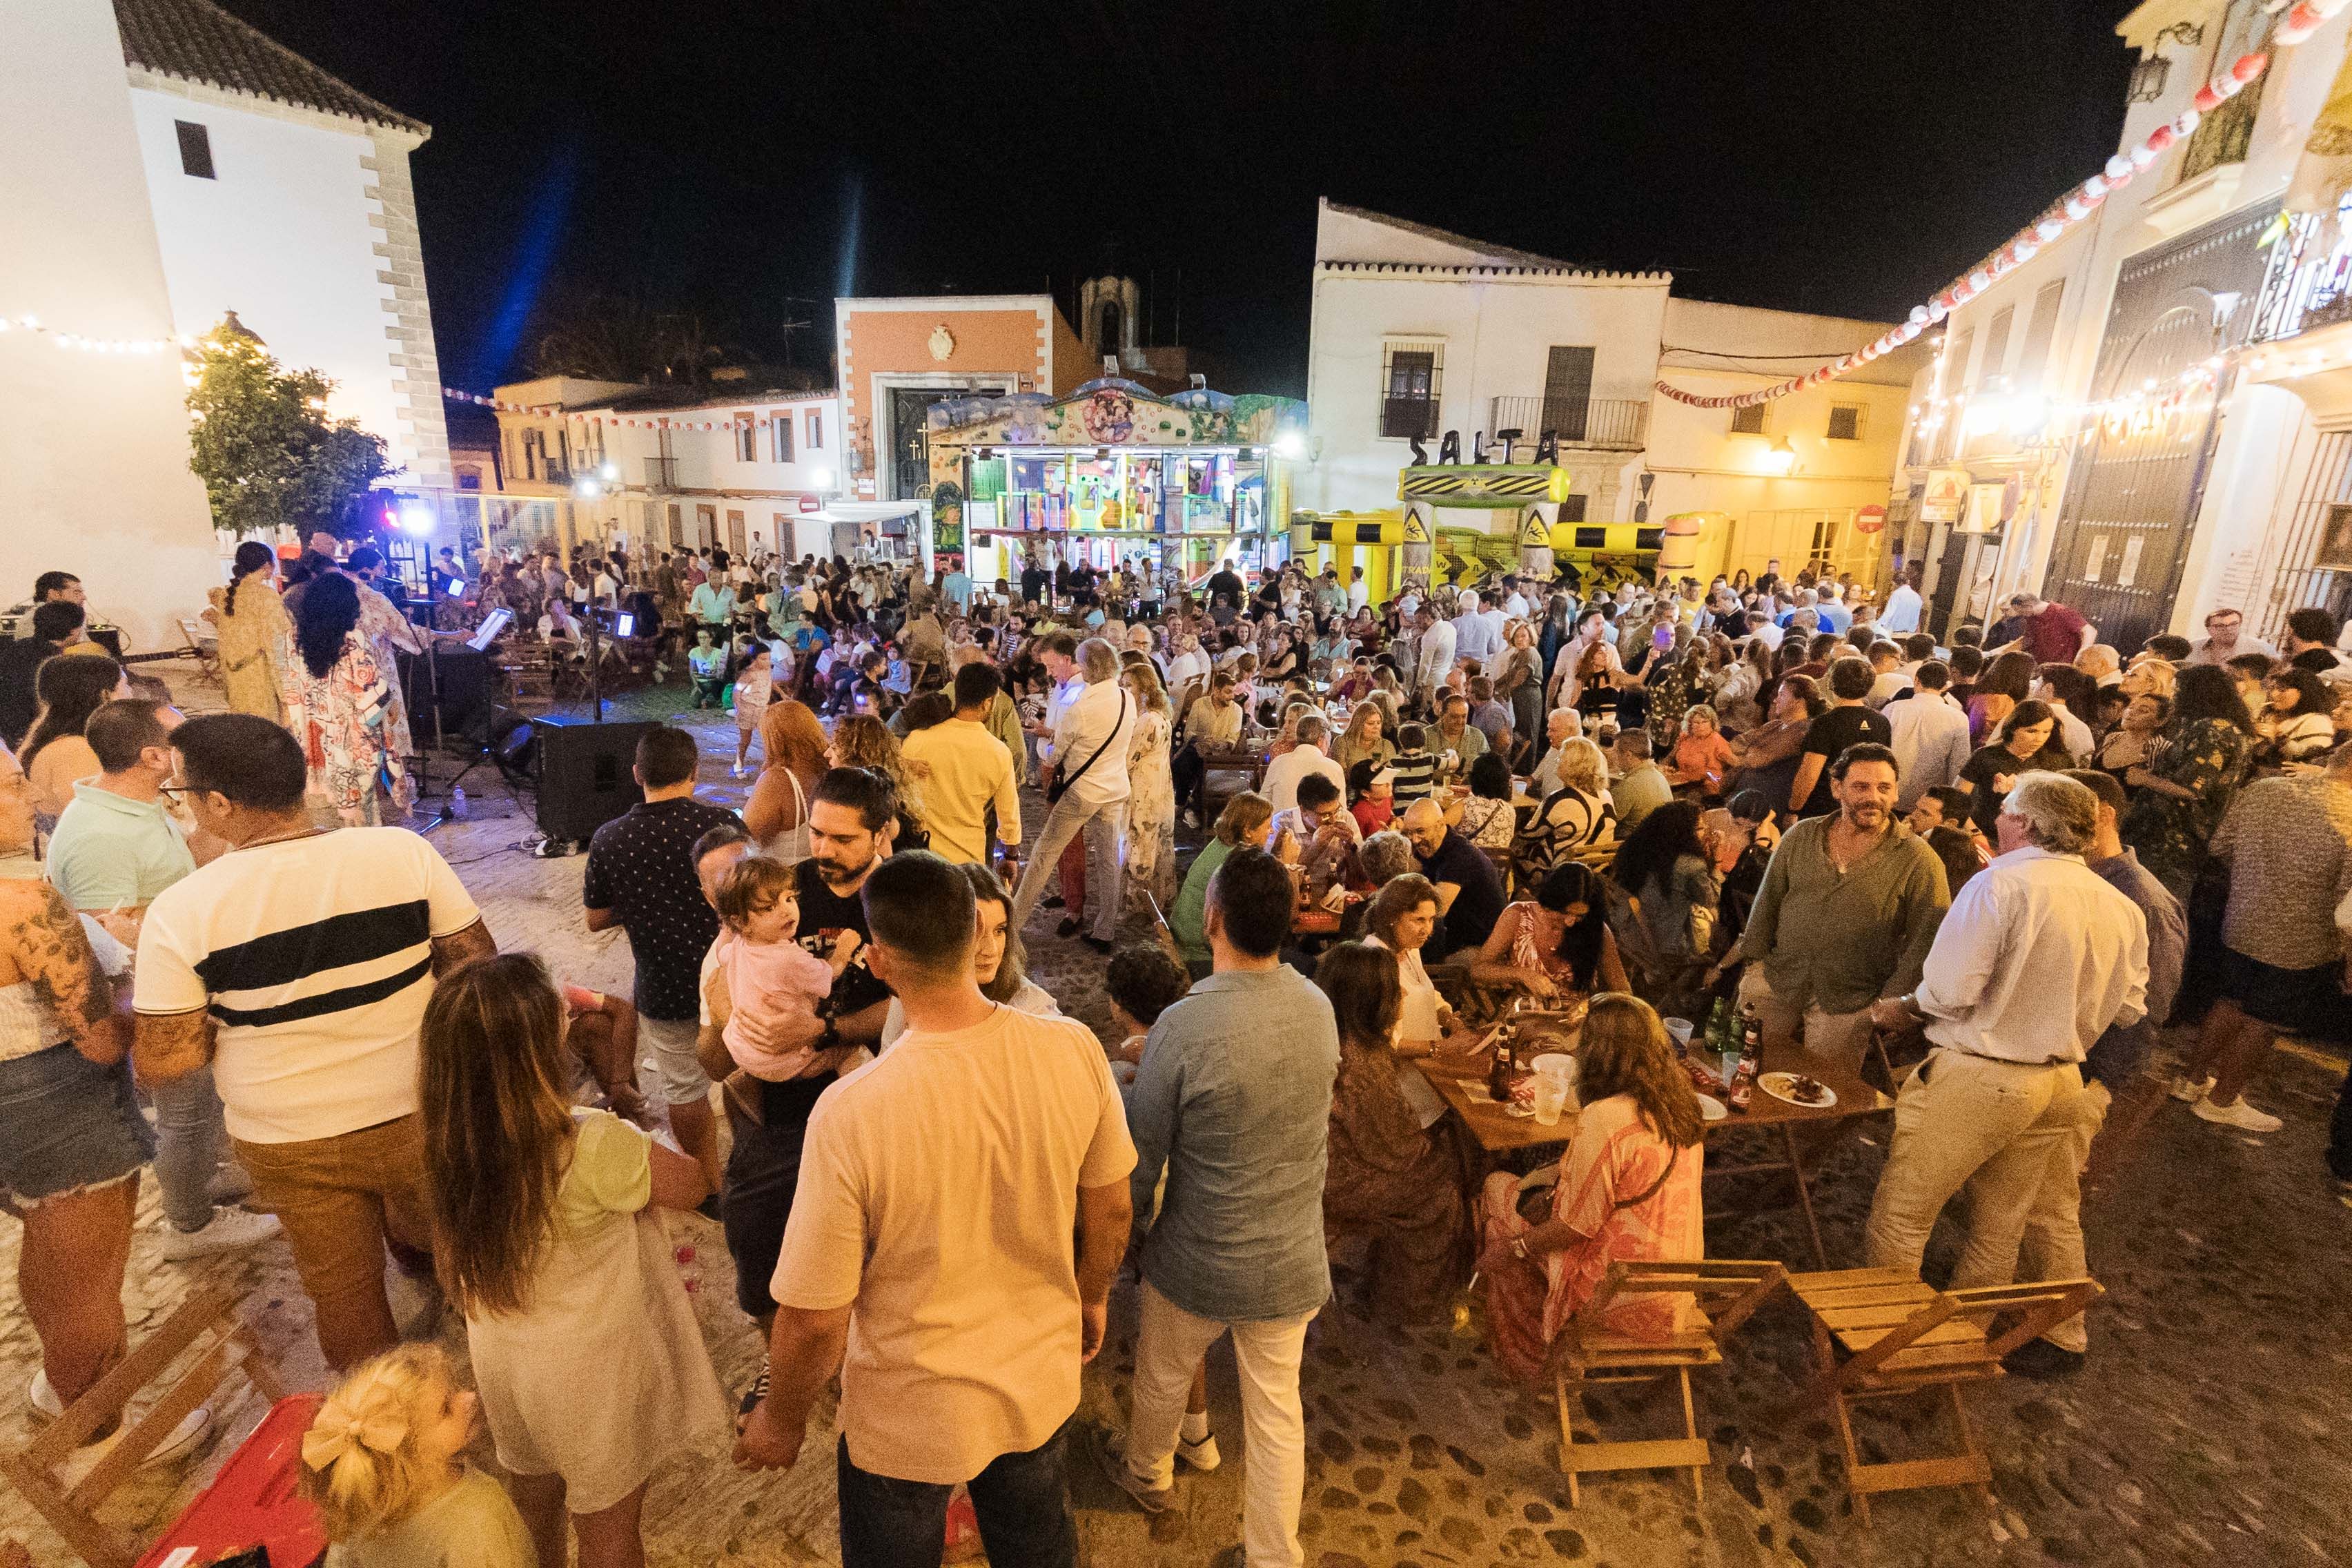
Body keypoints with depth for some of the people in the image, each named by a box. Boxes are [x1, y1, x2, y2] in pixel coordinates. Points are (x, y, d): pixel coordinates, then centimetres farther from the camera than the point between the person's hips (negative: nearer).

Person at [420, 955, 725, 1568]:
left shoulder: (450, 1143, -18)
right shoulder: (593, 1146, -37)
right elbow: (693, 1186, -18)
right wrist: (625, 1098, -6)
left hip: (502, 1363, 5)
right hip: (594, 1374, -5)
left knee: (535, 1505, 32)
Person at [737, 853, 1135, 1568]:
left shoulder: (851, 1113, -34)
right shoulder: (1075, 1051, -23)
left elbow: (813, 1321, -22)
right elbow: (1111, 1213, -7)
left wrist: (783, 1419, 0)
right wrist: (1091, 1298, 14)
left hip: (910, 1417, -3)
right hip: (1042, 1386, 3)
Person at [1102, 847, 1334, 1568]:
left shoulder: (1183, 1027, -29)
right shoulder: (1320, 1009, -13)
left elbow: (1142, 1155, -16)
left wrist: (1133, 1233, 3)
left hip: (1199, 1262, -2)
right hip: (1293, 1261, 3)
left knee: (1162, 1376, 28)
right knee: (1277, 1408, 22)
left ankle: (1147, 1474, 55)